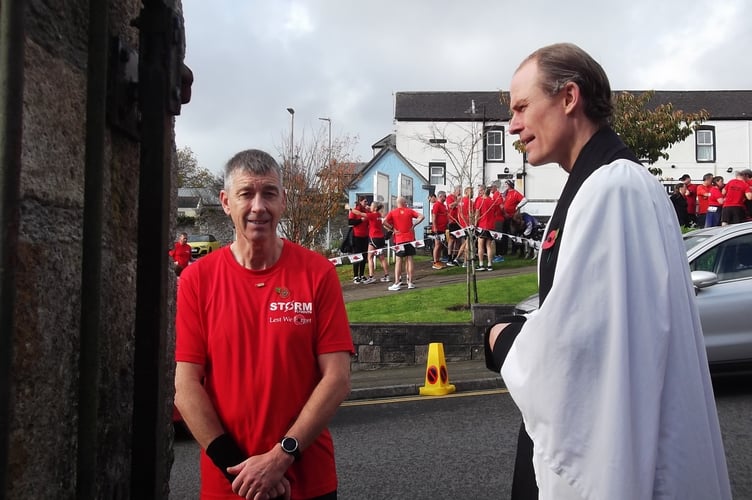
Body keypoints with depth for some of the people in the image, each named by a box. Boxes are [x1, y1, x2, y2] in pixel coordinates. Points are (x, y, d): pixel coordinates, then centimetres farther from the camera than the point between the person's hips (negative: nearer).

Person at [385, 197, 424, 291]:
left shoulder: (392, 212, 1)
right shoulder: (409, 211, 4)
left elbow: (384, 221, -15)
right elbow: (421, 217, -4)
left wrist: (392, 229, -6)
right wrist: (414, 225, -2)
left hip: (399, 239, -1)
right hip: (410, 238, 1)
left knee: (398, 260, 2)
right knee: (409, 259, 5)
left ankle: (397, 283, -4)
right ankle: (410, 282, 5)